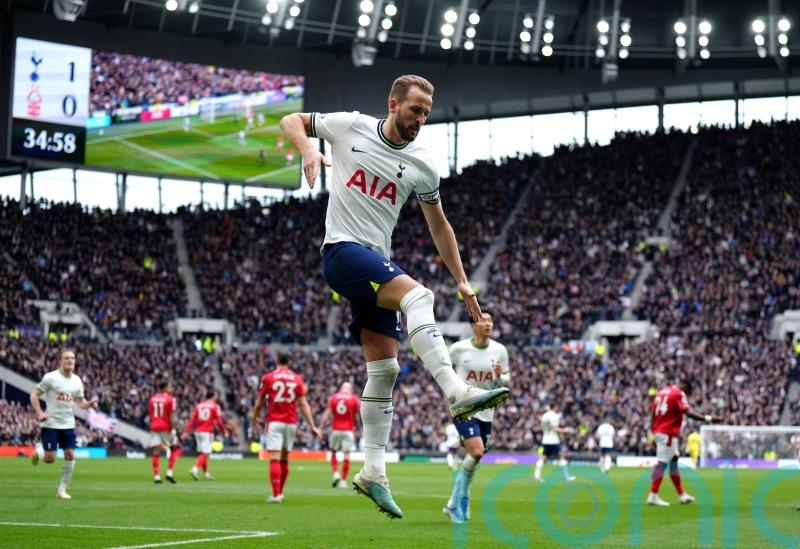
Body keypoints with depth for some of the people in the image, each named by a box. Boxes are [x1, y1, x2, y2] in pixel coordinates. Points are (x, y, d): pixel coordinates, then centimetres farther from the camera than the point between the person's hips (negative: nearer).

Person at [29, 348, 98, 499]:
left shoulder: (76, 380, 5)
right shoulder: (50, 377, -11)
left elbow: (80, 401, 15)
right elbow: (34, 394, -8)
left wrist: (89, 404, -7)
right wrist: (39, 413, -18)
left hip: (68, 424, 5)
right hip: (51, 424, -5)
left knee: (70, 456, -4)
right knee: (50, 458, -8)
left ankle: (62, 490, 8)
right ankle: (39, 450, 29)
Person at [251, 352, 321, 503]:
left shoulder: (268, 378, -2)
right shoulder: (297, 379, 4)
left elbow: (259, 403, 4)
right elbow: (303, 404, 1)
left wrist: (255, 420, 21)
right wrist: (312, 426, 3)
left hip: (274, 422, -3)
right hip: (291, 422, 3)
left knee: (274, 459, -7)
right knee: (284, 459, 16)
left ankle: (276, 495, -17)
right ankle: (280, 493, 25)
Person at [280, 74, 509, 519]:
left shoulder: (423, 166, 7)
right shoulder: (350, 127, -1)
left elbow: (439, 226, 17)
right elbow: (291, 121, 9)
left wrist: (463, 283, 14)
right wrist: (308, 149, -13)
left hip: (378, 263, 5)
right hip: (342, 249, -5)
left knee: (385, 367, 0)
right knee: (417, 294, -30)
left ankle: (373, 471, 6)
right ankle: (458, 392, -42)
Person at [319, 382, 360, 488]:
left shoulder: (334, 398, 3)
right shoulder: (354, 399, 1)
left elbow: (327, 414, -2)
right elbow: (355, 416, 6)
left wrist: (320, 428, -1)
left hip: (336, 430, 1)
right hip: (348, 430, -1)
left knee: (333, 453, 15)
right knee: (346, 455, 2)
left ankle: (336, 474, -4)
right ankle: (343, 480, 0)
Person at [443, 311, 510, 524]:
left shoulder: (499, 351, 1)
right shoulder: (458, 348, -7)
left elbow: (506, 382, 9)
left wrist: (500, 376, -13)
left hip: (486, 412, 5)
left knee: (474, 458, 8)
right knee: (477, 452, -22)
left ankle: (454, 504, 25)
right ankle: (462, 497, -2)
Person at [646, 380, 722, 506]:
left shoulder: (662, 392, 16)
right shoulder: (679, 394, -8)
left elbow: (653, 412, 16)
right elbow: (688, 413, -20)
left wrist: (654, 435, 21)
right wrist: (708, 419, -20)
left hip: (658, 431, 9)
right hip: (668, 433, -9)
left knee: (674, 461, 16)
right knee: (662, 463, -6)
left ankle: (681, 494, 22)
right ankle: (653, 496, -6)